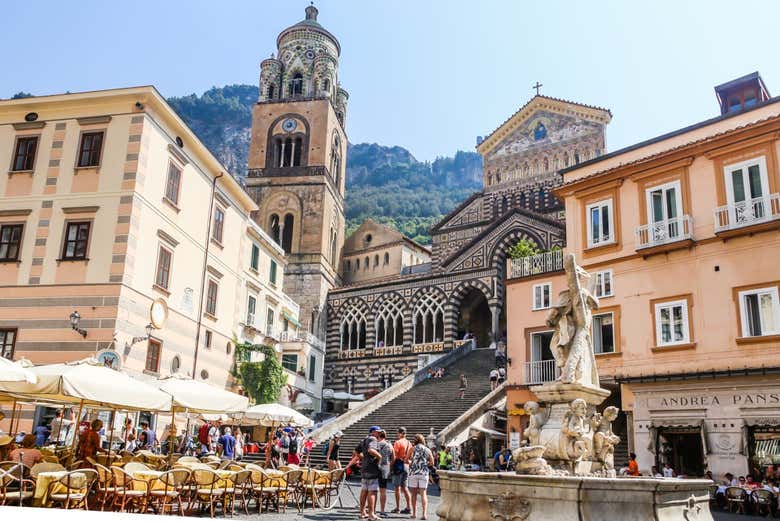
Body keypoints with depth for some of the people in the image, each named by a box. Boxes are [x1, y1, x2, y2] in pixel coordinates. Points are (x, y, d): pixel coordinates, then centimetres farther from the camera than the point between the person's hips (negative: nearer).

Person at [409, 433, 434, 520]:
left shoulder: (412, 449, 0)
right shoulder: (428, 450, 6)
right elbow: (432, 463, 7)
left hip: (413, 472, -1)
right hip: (424, 473, 1)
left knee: (414, 493, 11)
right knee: (423, 494, 0)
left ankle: (414, 513, 14)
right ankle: (424, 514, -11)